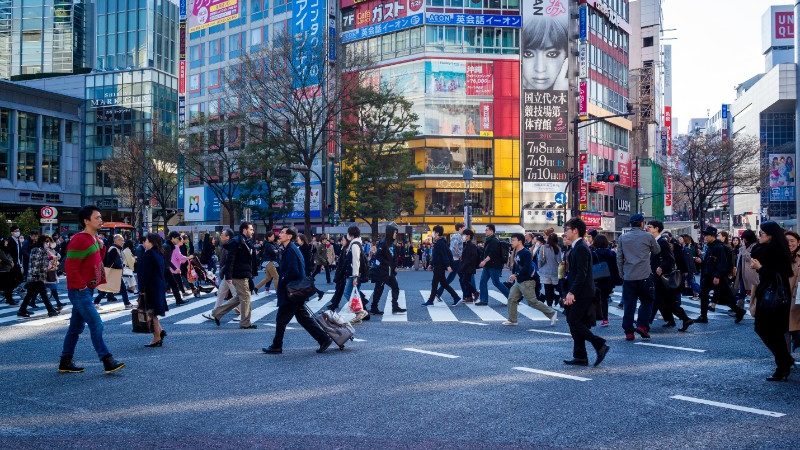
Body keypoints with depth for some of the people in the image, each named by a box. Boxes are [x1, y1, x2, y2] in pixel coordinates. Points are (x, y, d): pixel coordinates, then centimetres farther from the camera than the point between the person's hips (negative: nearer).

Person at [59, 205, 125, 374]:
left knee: (76, 327, 15)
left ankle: (65, 363, 24)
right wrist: (82, 286, -17)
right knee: (96, 325, -10)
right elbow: (70, 267, -21)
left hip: (86, 290, 10)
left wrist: (101, 245, 2)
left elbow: (98, 261, 18)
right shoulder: (79, 240, -17)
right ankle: (108, 362, -8)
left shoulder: (94, 238, 12)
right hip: (80, 291, -10)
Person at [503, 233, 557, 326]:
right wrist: (513, 275, 7)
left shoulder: (526, 253, -16)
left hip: (527, 282, -9)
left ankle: (552, 313, 6)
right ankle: (512, 320, 14)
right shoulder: (516, 253, 11)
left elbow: (527, 267, -25)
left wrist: (515, 275, -24)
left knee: (533, 301, -6)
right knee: (511, 299, 6)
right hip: (518, 282, 9)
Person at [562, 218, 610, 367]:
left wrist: (572, 292, -25)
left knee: (575, 323, -10)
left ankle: (600, 345, -4)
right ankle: (580, 357, 14)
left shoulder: (581, 248, -15)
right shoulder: (576, 248, 16)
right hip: (577, 294, 10)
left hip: (581, 294, -10)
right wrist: (569, 293, 18)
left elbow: (581, 273, -22)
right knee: (575, 324, 10)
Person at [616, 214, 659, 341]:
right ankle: (642, 325, 1)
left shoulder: (622, 238, 6)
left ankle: (629, 332, 5)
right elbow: (657, 251, 14)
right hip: (645, 276, -2)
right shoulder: (648, 236, -2)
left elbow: (619, 258, 8)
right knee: (647, 301, 13)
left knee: (629, 305, 5)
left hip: (628, 277, 3)